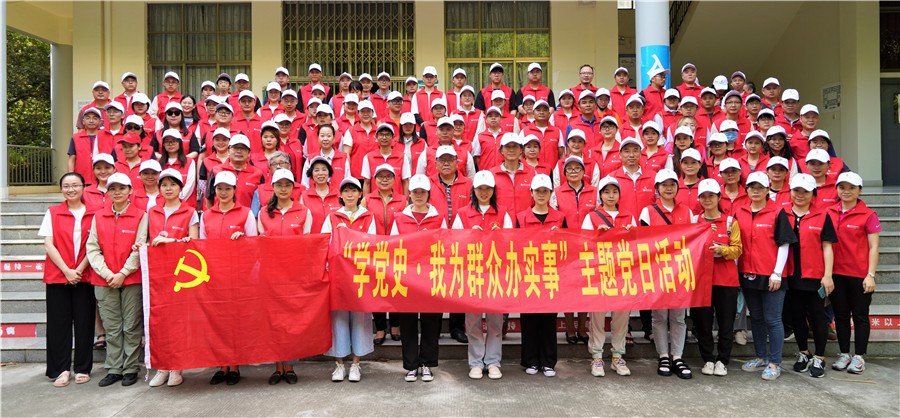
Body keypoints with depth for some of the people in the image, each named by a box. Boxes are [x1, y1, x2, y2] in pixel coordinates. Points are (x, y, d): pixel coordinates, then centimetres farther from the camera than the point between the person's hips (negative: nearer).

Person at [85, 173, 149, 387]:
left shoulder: (140, 216, 0)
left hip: (131, 279, -3)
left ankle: (131, 368, 11)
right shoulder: (99, 216, 9)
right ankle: (114, 369, 16)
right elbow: (92, 248, 4)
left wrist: (123, 273, -11)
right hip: (105, 280, 3)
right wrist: (106, 273, -7)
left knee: (131, 326, 2)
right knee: (112, 328, 8)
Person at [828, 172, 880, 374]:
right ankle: (844, 354, 23)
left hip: (859, 274, -4)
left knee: (860, 315, 6)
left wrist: (870, 275, -11)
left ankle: (859, 357, 16)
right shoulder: (829, 213, 5)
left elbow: (873, 247, -5)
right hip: (836, 273, 4)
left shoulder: (868, 215, -5)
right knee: (841, 315, 12)